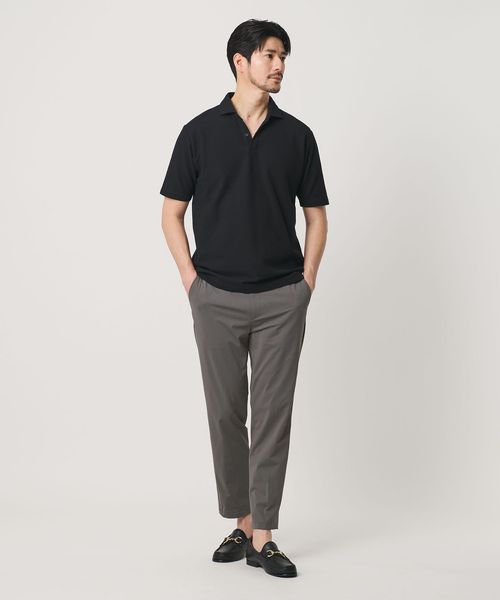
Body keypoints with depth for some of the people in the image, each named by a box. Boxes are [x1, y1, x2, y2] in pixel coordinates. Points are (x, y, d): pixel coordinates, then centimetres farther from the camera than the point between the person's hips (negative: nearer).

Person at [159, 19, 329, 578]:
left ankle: (263, 536, 5)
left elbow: (316, 215, 10)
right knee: (226, 413, 7)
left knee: (273, 414, -1)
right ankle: (240, 522, 22)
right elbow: (172, 212, 4)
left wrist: (307, 279, 0)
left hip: (282, 299, 1)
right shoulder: (200, 131, 0)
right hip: (217, 298, 0)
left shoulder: (296, 135, 5)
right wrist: (190, 279, -4)